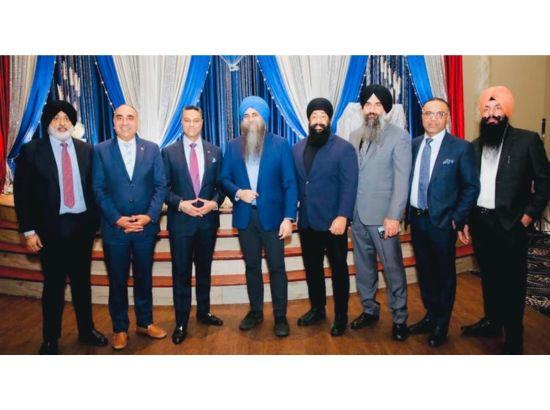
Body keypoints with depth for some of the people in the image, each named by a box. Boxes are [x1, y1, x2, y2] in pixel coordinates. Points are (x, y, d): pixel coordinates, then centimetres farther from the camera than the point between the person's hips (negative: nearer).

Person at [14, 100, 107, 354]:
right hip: (51, 228, -2)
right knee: (54, 285, 7)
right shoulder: (31, 151, -3)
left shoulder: (86, 150, 5)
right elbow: (21, 193, -3)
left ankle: (86, 330, 30)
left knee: (82, 281, 14)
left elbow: (93, 187, 8)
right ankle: (50, 340, 24)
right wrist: (29, 230, -6)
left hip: (82, 225, 3)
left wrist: (94, 220, 4)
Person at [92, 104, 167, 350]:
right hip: (115, 228, -1)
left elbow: (161, 185, 0)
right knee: (117, 281, 11)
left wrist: (150, 216, -12)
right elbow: (99, 190, -3)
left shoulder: (152, 149, 3)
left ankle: (145, 322, 31)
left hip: (146, 226, 1)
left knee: (144, 277, 14)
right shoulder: (100, 150, 1)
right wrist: (117, 219, -13)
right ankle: (120, 328, 27)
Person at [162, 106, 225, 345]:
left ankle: (203, 312, 33)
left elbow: (221, 184, 6)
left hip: (208, 220, 2)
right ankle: (181, 323, 16)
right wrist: (180, 203, -17)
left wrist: (214, 202, -12)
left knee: (204, 270, 16)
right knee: (181, 273, 4)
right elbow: (164, 187, -2)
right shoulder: (169, 152, 0)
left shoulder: (215, 151, 6)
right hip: (180, 221, -2)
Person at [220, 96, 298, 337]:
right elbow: (224, 179, 7)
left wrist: (288, 217, -13)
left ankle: (280, 317, 16)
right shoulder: (233, 146, 6)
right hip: (245, 216, 3)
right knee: (252, 266, 14)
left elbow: (290, 184, -5)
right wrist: (238, 192, -14)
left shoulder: (280, 145, -2)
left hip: (271, 215, -3)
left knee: (277, 268, 3)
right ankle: (255, 312, 29)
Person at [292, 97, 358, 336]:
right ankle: (317, 309, 34)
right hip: (307, 222, 5)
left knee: (338, 270, 8)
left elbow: (349, 186, -12)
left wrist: (342, 217, -19)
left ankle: (341, 316, 23)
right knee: (312, 268, 16)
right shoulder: (298, 148, 9)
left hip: (333, 222, -5)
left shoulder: (344, 148, -6)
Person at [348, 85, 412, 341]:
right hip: (357, 214, 5)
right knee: (363, 267, 14)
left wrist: (394, 216, -15)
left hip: (383, 216, -5)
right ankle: (369, 310, 31)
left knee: (393, 268, 3)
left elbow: (402, 180, -10)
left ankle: (400, 318, 19)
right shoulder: (355, 136, 11)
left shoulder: (399, 136, -4)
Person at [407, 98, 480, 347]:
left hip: (442, 222, -4)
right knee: (424, 271, 17)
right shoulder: (413, 145, 5)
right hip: (416, 219, 4)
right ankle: (430, 316, 36)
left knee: (444, 273, 10)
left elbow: (471, 187, -5)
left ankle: (442, 324, 29)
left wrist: (457, 219, -9)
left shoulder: (461, 148, -8)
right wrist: (408, 212, 3)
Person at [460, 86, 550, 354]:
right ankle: (492, 322, 34)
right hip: (480, 222, 4)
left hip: (510, 223, -4)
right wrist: (466, 220, 9)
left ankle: (513, 337, 19)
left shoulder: (527, 140, -4)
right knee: (488, 276, 17)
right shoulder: (474, 146, 9)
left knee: (512, 281, 5)